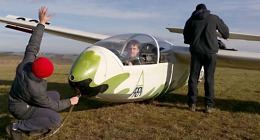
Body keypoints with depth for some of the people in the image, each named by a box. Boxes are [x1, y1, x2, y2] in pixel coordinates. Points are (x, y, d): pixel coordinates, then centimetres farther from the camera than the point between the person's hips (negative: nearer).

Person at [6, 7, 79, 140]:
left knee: (55, 94, 13)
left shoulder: (26, 63, -24)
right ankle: (16, 127, -6)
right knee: (56, 119, -23)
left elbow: (32, 46, -13)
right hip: (22, 108, -8)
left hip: (22, 99, 8)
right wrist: (70, 102, -9)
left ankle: (35, 124, 14)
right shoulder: (35, 90, -37)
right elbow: (52, 105, -23)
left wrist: (41, 23, -13)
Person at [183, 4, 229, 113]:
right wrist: (225, 36, 43)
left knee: (193, 77, 6)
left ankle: (192, 104, 5)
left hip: (196, 51, 1)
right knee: (209, 78, 2)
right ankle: (209, 105, 2)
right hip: (210, 51, 0)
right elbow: (225, 30, 20)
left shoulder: (191, 20, 9)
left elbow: (186, 37, 15)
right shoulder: (214, 18, 8)